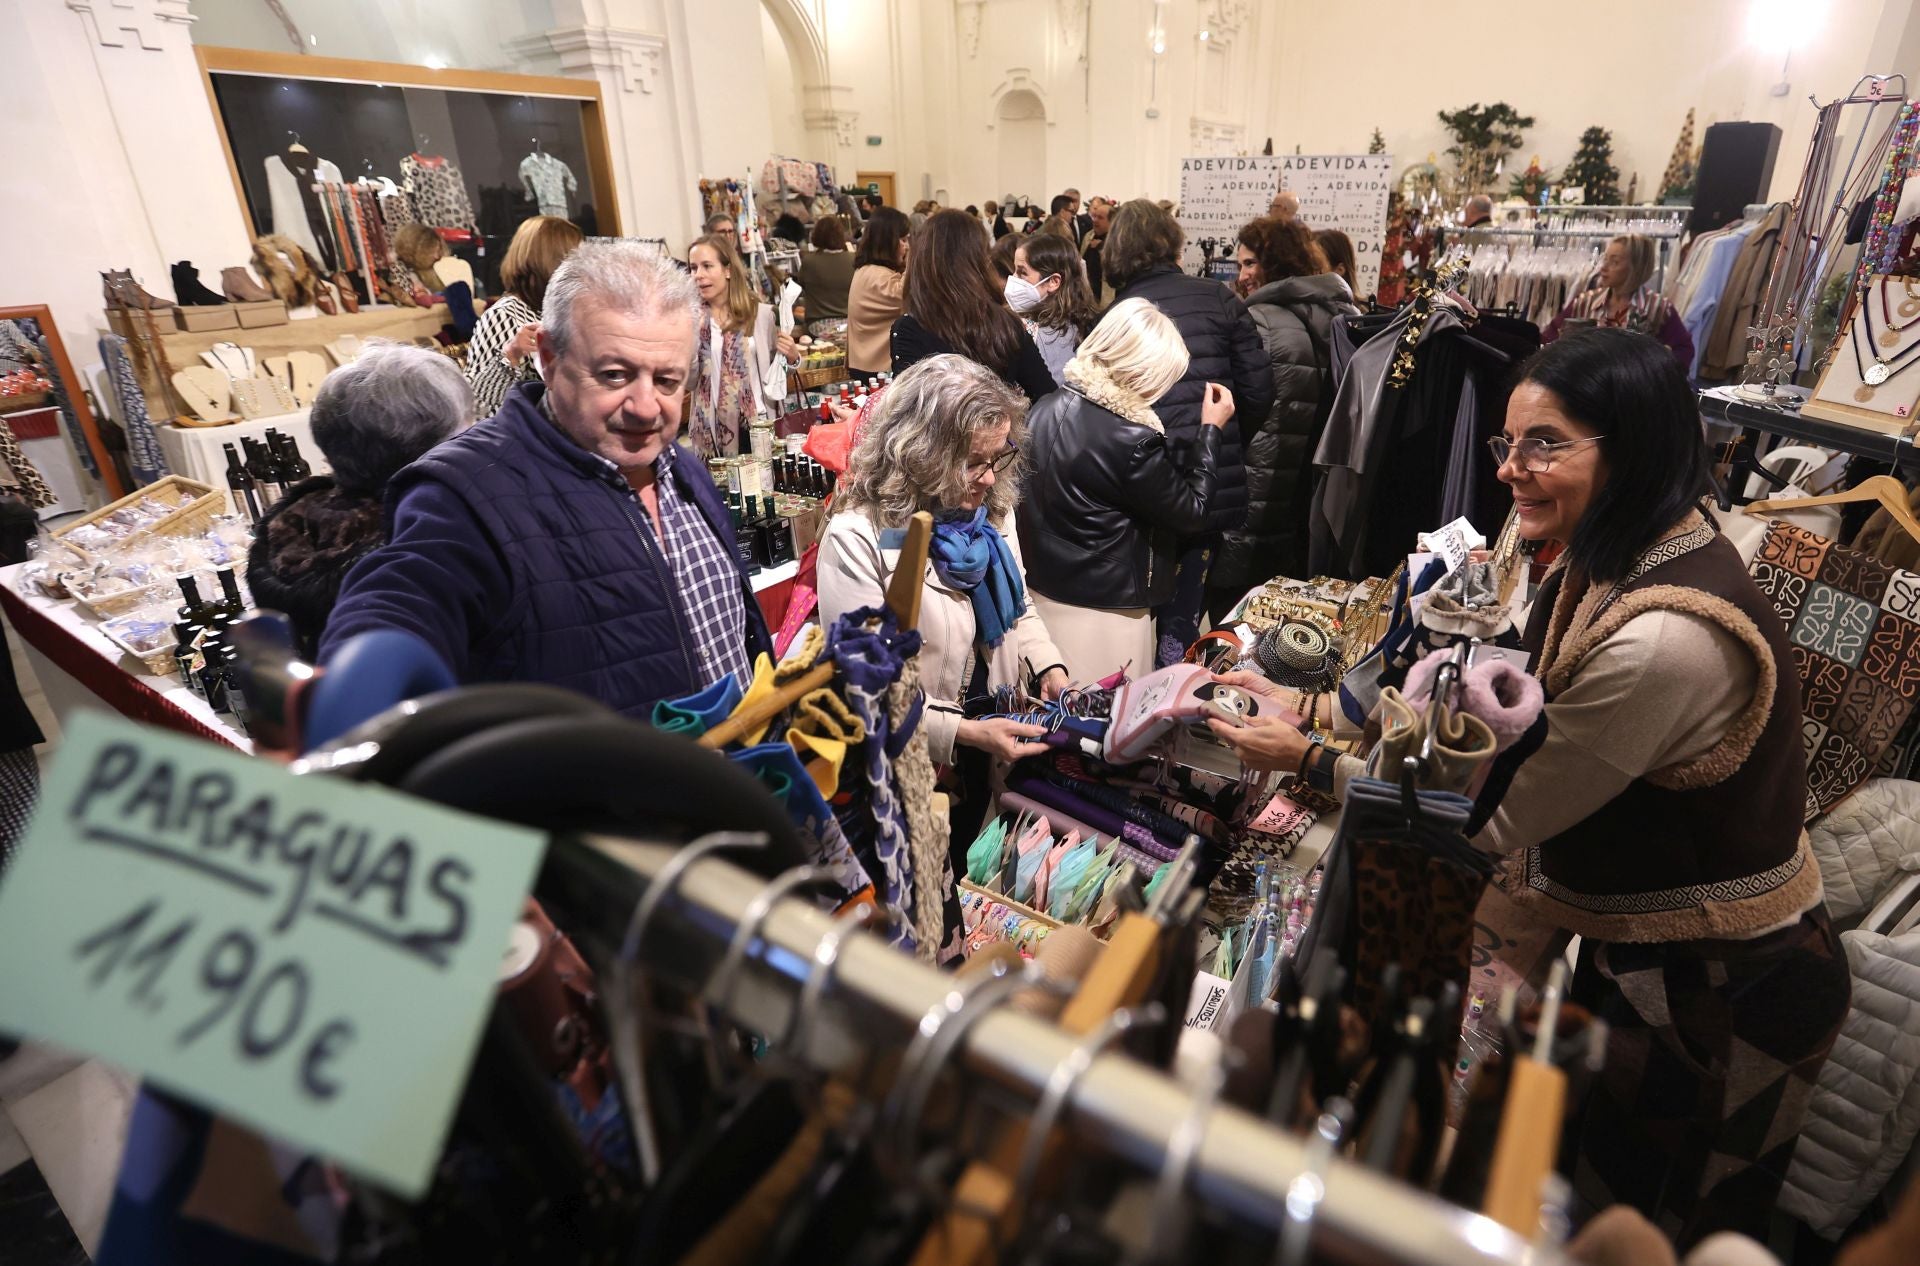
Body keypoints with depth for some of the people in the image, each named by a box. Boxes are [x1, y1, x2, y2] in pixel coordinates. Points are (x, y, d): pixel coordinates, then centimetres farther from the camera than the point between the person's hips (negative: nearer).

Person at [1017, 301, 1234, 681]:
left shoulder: (1046, 408, -3)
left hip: (1041, 592, 7)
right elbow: (1192, 513, -11)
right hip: (1104, 610, -7)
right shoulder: (1133, 440, -24)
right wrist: (1211, 431, -2)